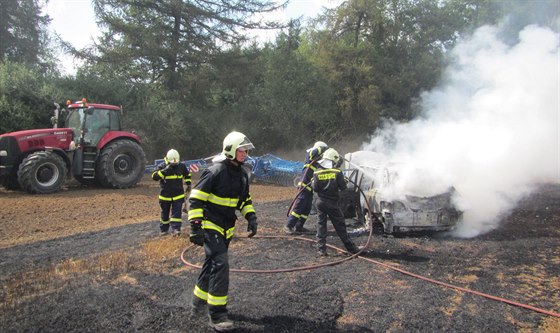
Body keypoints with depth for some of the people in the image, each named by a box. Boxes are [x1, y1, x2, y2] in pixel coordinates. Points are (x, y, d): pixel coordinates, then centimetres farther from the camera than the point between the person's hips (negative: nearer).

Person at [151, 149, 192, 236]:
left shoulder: (181, 166, -2)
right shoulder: (162, 166, -10)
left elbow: (187, 175, 17)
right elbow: (154, 176, -25)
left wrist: (188, 185, 8)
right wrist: (165, 170, -34)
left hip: (178, 195, 0)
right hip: (165, 195, 0)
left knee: (177, 212, -10)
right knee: (165, 213, 13)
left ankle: (176, 228, -8)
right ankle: (164, 229, 28)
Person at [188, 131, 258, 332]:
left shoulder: (242, 174, 6)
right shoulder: (216, 171, -19)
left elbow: (245, 200, 19)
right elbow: (195, 199, -18)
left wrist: (251, 218, 5)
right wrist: (195, 227, -22)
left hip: (227, 228, 8)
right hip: (211, 226, -8)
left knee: (211, 264, 18)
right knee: (220, 265, -14)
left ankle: (199, 302, 37)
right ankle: (217, 315, -4)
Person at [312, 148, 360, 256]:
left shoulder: (317, 172, -4)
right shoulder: (337, 172, -11)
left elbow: (315, 188, -4)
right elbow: (343, 187, -8)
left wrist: (312, 182, 15)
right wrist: (344, 181, 12)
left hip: (320, 202, 2)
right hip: (332, 203, -2)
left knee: (321, 225, 9)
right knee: (340, 226, 8)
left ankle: (321, 249, 6)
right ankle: (350, 247, 16)